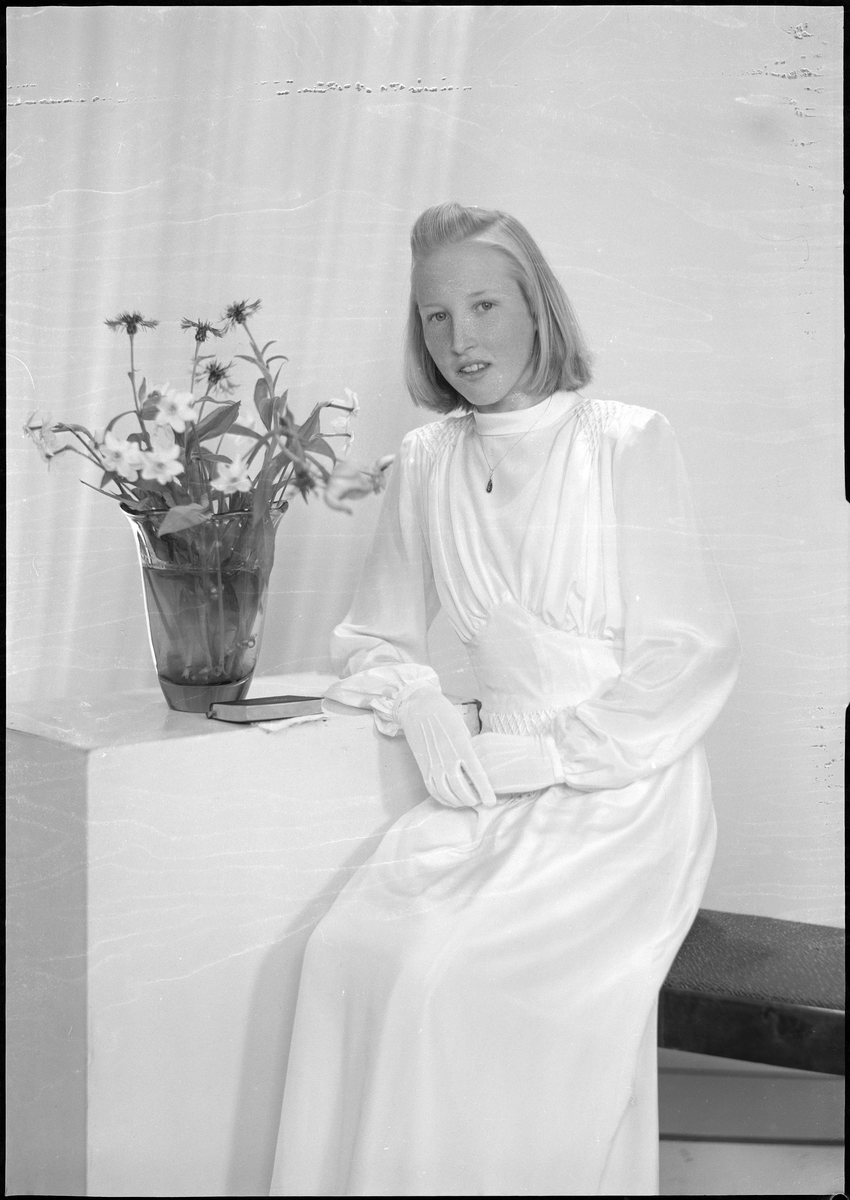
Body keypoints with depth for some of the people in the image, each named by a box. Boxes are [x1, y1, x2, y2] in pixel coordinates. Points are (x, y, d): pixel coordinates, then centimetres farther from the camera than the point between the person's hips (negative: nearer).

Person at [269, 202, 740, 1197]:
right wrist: (417, 701, -8)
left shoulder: (627, 443, -6)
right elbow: (371, 638, 15)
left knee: (452, 974, -25)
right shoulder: (426, 463, 7)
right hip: (499, 787, 4)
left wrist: (543, 753, -15)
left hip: (628, 790, -4)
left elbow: (695, 657, -7)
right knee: (349, 948, -21)